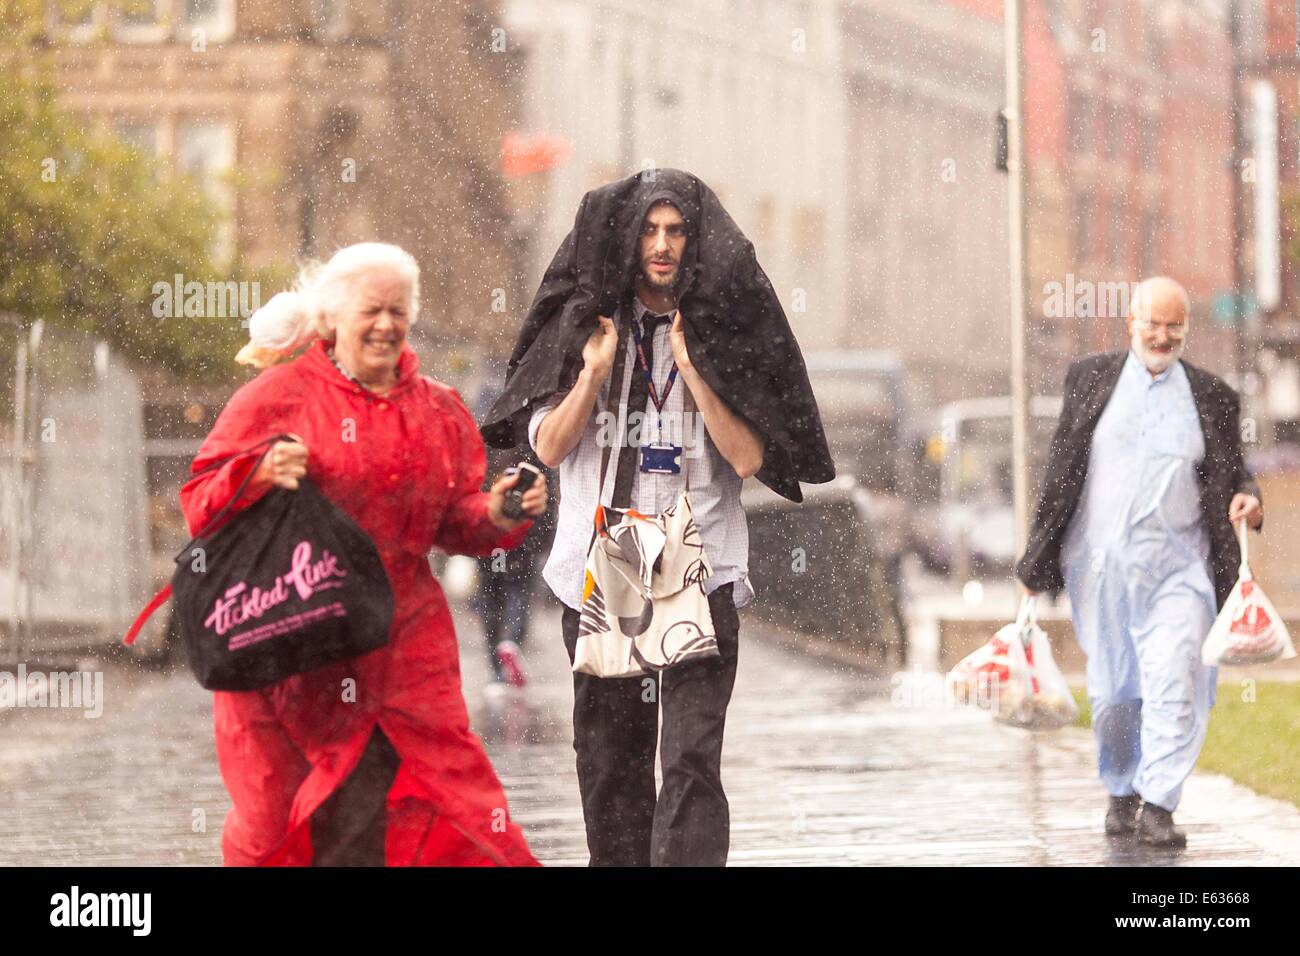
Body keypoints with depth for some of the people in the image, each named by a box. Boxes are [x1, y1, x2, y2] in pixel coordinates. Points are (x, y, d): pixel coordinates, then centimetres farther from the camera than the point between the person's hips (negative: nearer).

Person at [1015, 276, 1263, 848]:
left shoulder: (1211, 397, 8)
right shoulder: (1090, 380, 8)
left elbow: (1232, 473, 13)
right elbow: (1062, 472, 10)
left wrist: (1246, 500, -12)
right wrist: (1037, 560, 8)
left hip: (1177, 567, -1)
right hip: (1100, 562, 1)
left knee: (1175, 683, -14)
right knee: (1112, 691, 6)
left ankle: (1158, 806, -12)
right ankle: (1121, 793, 26)